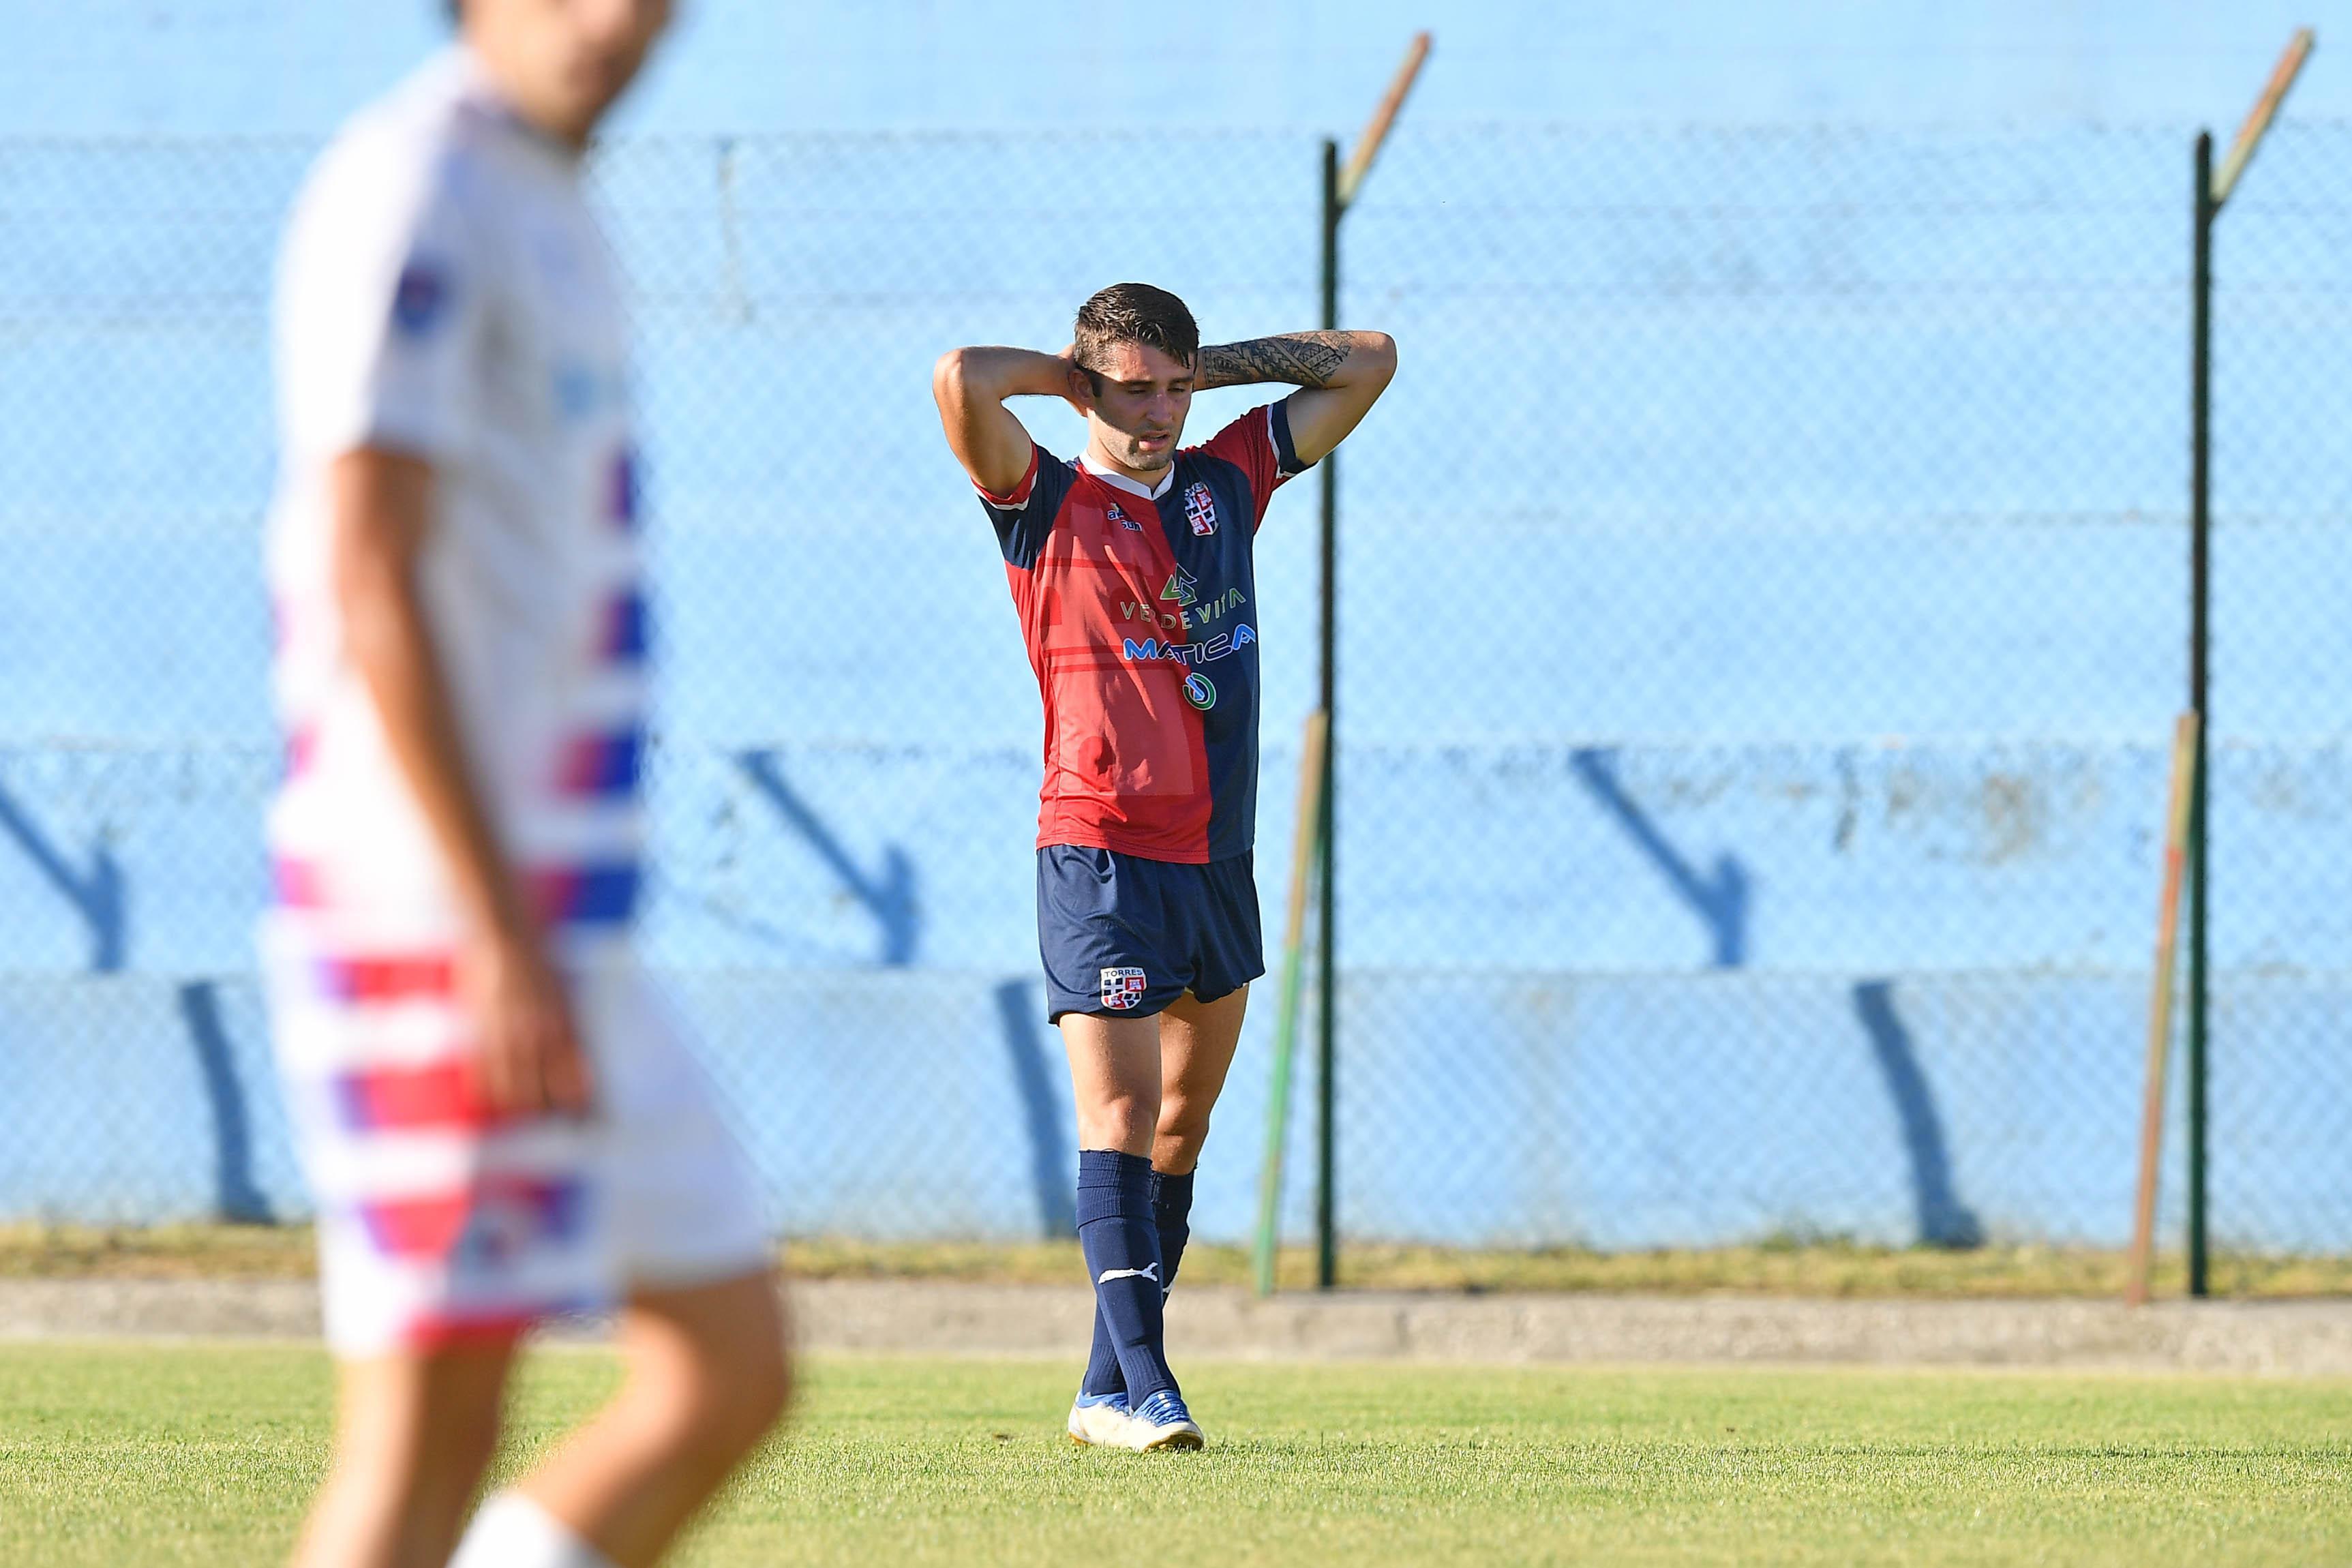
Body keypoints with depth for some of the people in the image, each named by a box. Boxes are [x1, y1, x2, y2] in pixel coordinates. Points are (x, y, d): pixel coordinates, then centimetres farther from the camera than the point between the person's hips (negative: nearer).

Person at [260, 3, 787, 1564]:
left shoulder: (544, 207, 18)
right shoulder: (412, 190, -11)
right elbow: (366, 582, -19)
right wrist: (498, 936, -23)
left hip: (554, 932, 10)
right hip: (434, 915, -10)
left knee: (732, 1376, 8)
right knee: (424, 1436, -8)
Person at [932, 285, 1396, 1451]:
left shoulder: (1226, 480, 12)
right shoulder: (1046, 503, -3)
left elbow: (1368, 362, 18)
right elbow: (961, 382, -21)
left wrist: (1212, 366, 10)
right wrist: (1071, 375, -3)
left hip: (1218, 854, 6)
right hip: (1100, 858, -6)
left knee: (1180, 1129, 9)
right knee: (1120, 1119, -14)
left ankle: (1106, 1391, 15)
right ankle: (1143, 1383, -19)